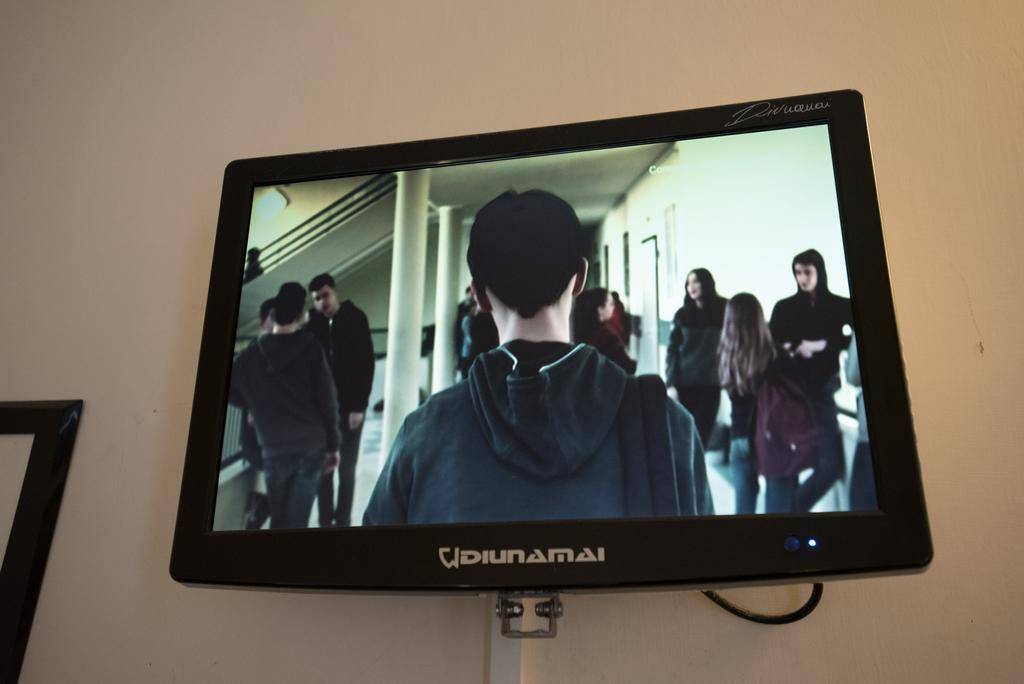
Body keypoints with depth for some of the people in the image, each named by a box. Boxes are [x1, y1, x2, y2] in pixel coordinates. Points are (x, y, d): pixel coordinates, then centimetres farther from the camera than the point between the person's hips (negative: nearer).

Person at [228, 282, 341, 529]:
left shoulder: (251, 354, 0)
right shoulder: (311, 349, -6)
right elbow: (327, 400, -7)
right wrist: (333, 444, 2)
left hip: (274, 448, 2)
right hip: (312, 445, -1)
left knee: (279, 516, 15)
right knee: (296, 518, 6)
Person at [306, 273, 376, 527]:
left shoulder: (355, 319, -5)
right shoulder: (312, 322, 2)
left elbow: (366, 363, -8)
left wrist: (359, 406, -13)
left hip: (349, 406, -2)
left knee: (347, 468, 5)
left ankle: (342, 521, 15)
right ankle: (325, 521, 17)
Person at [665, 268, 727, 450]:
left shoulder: (723, 311, 3)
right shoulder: (682, 314, 4)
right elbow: (672, 350, 2)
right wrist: (671, 383, -7)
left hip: (711, 384, 0)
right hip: (685, 384, 0)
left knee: (703, 434, 4)